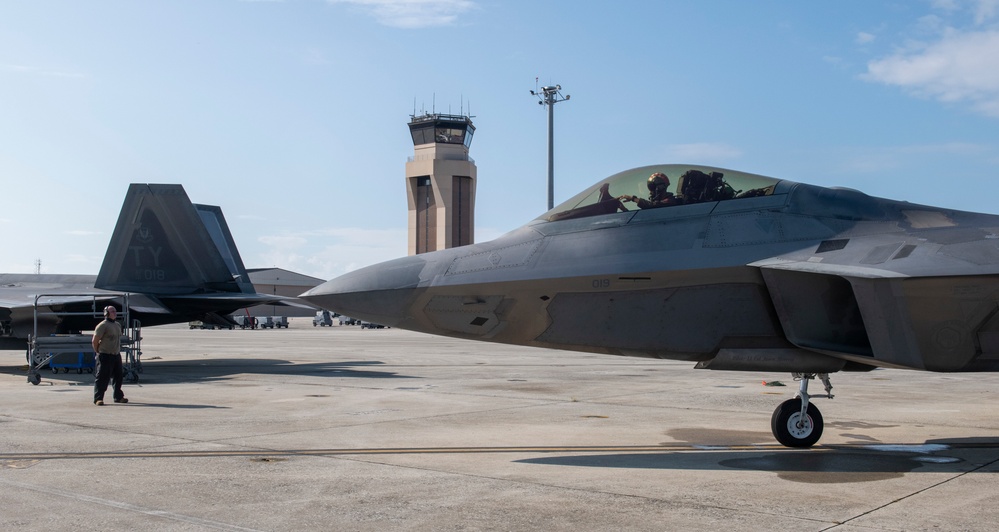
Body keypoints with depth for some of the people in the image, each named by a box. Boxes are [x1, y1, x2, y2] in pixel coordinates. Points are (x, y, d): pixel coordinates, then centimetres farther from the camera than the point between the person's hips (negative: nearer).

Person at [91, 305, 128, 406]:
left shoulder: (117, 325, 14)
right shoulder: (102, 326, -12)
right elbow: (94, 341, -13)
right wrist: (98, 352, -6)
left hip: (116, 355, 8)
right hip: (105, 356, -8)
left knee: (117, 377, 13)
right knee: (102, 378, -6)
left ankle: (118, 397, 23)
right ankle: (98, 398, -2)